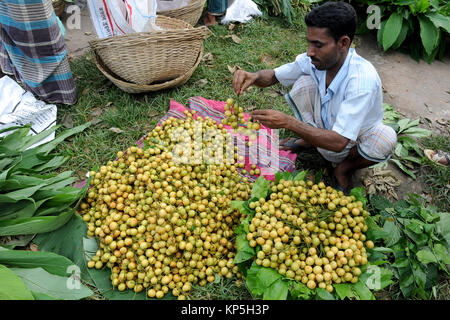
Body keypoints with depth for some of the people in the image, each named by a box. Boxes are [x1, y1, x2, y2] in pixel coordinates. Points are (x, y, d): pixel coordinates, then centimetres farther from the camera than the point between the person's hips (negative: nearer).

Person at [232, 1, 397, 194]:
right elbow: (273, 76, -4)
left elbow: (338, 142, -38)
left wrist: (288, 122, -43)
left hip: (351, 148, -3)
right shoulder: (313, 61, -17)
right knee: (304, 82, -18)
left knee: (385, 138, -37)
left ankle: (345, 168, -3)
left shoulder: (363, 80, -34)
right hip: (323, 136, 4)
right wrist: (253, 76, -28)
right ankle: (308, 141, 6)